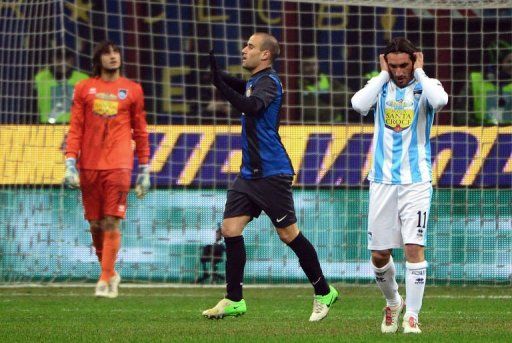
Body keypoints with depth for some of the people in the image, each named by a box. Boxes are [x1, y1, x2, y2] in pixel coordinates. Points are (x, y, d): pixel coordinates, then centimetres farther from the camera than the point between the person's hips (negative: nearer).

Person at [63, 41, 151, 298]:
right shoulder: (84, 88, 9)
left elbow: (140, 132, 11)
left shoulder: (132, 90, 8)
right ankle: (110, 273, 24)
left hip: (118, 165, -2)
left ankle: (106, 281, -8)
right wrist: (70, 163, -5)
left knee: (112, 223, -10)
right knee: (95, 224, 6)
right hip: (89, 166, 2)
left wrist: (144, 170, 9)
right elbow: (75, 128, 5)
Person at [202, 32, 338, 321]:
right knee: (231, 229, 0)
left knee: (289, 234, -3)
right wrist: (216, 70, 7)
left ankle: (324, 293, 10)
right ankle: (234, 300, 4)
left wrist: (221, 85, -35)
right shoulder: (253, 81, 15)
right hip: (250, 173, 9)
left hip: (272, 173, -9)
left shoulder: (269, 82, -13)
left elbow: (251, 106, -31)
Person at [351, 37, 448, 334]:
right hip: (382, 181, 3)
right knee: (379, 254, 5)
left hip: (416, 181, -3)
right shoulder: (381, 87, 7)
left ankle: (412, 317, -9)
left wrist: (420, 72, -11)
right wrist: (383, 75, -7)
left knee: (414, 248, -13)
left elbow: (440, 100, -25)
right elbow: (359, 104, -15)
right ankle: (393, 302, 30)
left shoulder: (425, 86, 0)